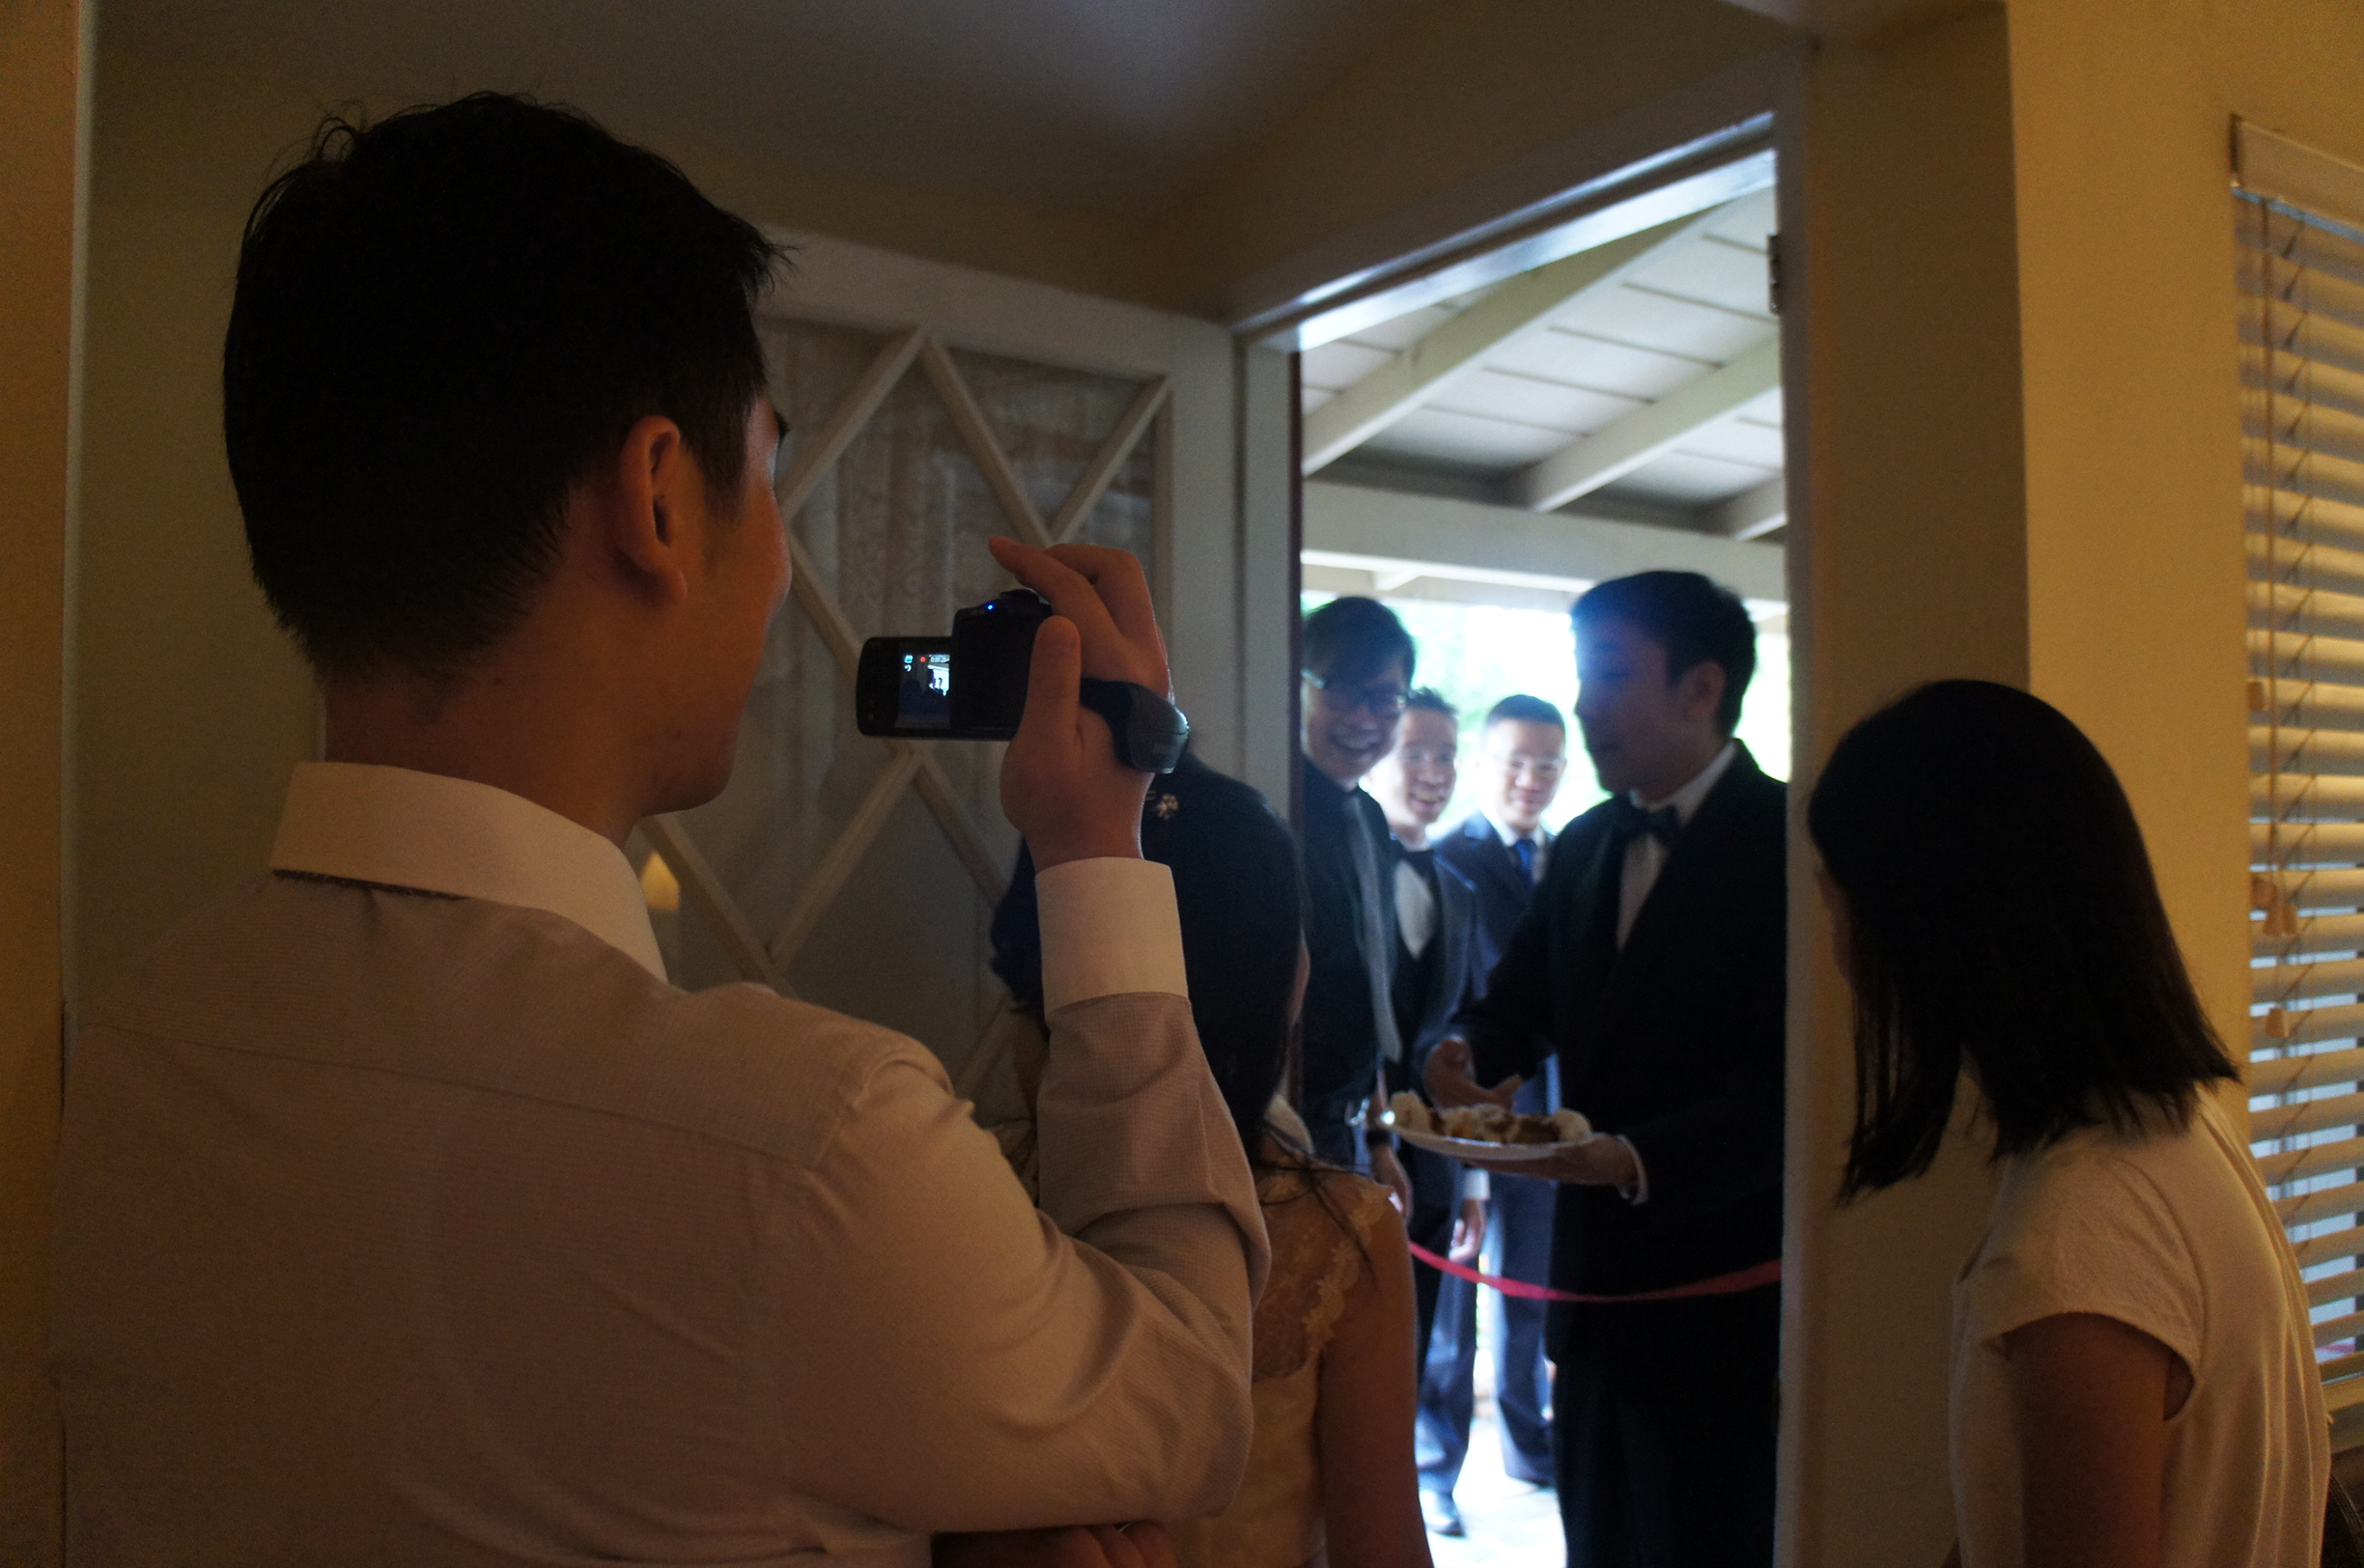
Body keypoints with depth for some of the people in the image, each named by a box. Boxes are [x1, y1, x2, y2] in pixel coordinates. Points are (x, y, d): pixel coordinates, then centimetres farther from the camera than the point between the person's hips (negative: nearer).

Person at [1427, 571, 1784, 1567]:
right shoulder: (1583, 846, 10)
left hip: (1720, 1298, -7)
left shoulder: (1784, 839, -14)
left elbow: (1789, 1084, -20)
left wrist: (1638, 1159, -30)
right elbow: (1520, 997, 11)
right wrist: (1467, 1055, -11)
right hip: (1598, 1288, 8)